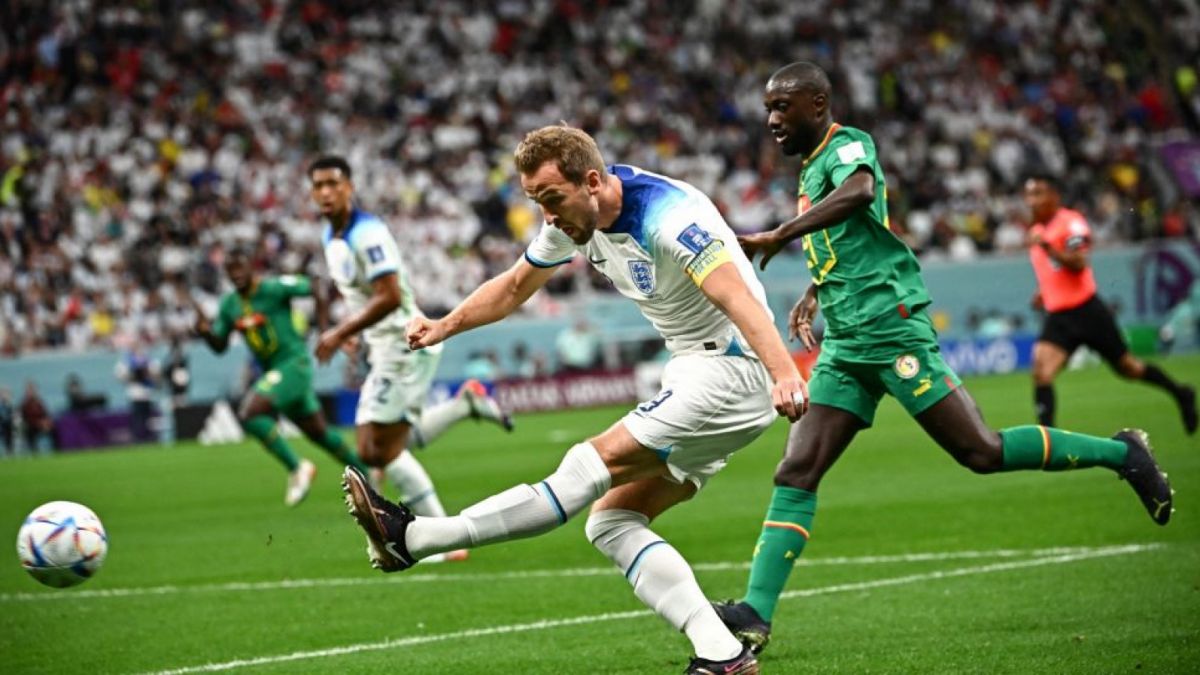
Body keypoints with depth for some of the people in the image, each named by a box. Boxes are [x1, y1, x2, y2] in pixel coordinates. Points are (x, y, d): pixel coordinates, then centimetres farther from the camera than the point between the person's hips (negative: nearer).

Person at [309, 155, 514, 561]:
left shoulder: (367, 233, -18)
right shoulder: (330, 236, 12)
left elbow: (389, 297, -25)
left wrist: (340, 333, -23)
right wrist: (352, 332, 14)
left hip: (405, 342, -10)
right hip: (384, 348, 10)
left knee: (385, 449, -10)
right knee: (371, 452, 12)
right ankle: (465, 403, 19)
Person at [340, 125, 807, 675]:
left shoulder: (666, 216, -23)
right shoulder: (577, 218, 4)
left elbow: (739, 299, -35)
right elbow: (516, 285, 21)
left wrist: (784, 373, -50)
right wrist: (444, 326, 8)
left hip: (729, 372, -10)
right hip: (692, 376, 10)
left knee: (592, 465, -16)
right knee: (612, 523, 1)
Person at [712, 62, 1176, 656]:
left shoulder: (847, 145, -7)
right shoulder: (812, 169, 21)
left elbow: (858, 191, -32)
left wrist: (776, 238, -34)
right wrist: (814, 294, 25)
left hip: (890, 328, -9)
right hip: (844, 345, 9)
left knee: (982, 452, -8)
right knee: (796, 473, -4)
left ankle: (1122, 454, 9)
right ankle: (755, 613, -11)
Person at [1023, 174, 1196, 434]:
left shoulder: (1071, 222, -11)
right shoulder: (1037, 231, 14)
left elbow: (1078, 264, -24)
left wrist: (1047, 246, -35)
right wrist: (1043, 292, 13)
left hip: (1086, 311, -6)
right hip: (1057, 316, 6)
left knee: (1128, 368, 8)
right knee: (1041, 371, -17)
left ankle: (1180, 394, 31)